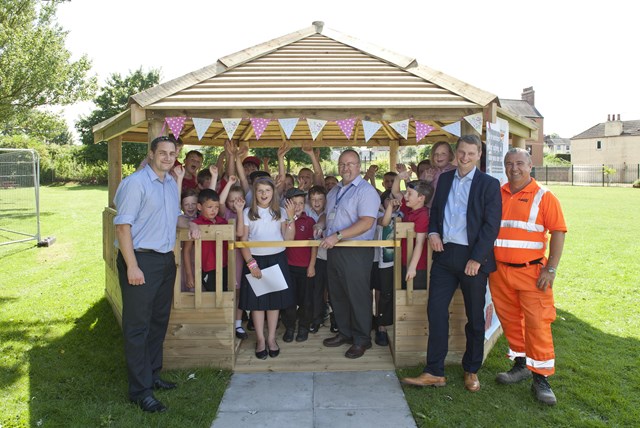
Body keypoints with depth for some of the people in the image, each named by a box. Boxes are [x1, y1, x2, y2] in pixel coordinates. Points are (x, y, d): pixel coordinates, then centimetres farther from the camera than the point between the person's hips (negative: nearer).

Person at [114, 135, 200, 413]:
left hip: (166, 260, 9)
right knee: (137, 326, 0)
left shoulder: (172, 184, 13)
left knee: (159, 322, 17)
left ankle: (152, 375, 32)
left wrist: (189, 224, 7)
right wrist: (132, 266, -22)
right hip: (141, 260, -8)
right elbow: (123, 225, -18)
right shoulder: (135, 182, -13)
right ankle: (140, 391, 9)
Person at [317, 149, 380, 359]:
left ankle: (361, 340, 16)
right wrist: (320, 224, 7)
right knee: (337, 294, 16)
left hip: (356, 252, -8)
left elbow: (366, 223, -22)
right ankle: (344, 333, 32)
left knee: (357, 296, 1)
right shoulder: (334, 191, 16)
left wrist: (337, 236, -26)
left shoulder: (365, 190, -11)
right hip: (334, 250, 8)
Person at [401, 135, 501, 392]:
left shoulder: (489, 185, -3)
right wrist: (433, 232, -1)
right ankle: (434, 372, 9)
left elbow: (491, 225, -8)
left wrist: (476, 258, -15)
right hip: (444, 254, 4)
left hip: (473, 258, -3)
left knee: (475, 317, 8)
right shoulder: (444, 179, 11)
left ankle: (471, 371, 26)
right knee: (436, 311, -1)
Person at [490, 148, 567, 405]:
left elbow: (558, 232, -7)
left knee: (537, 323, -4)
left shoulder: (543, 197, -4)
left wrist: (550, 269, -13)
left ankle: (540, 378, 8)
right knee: (509, 321, 13)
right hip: (499, 270, 4)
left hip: (531, 271, -4)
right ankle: (520, 365, 30)